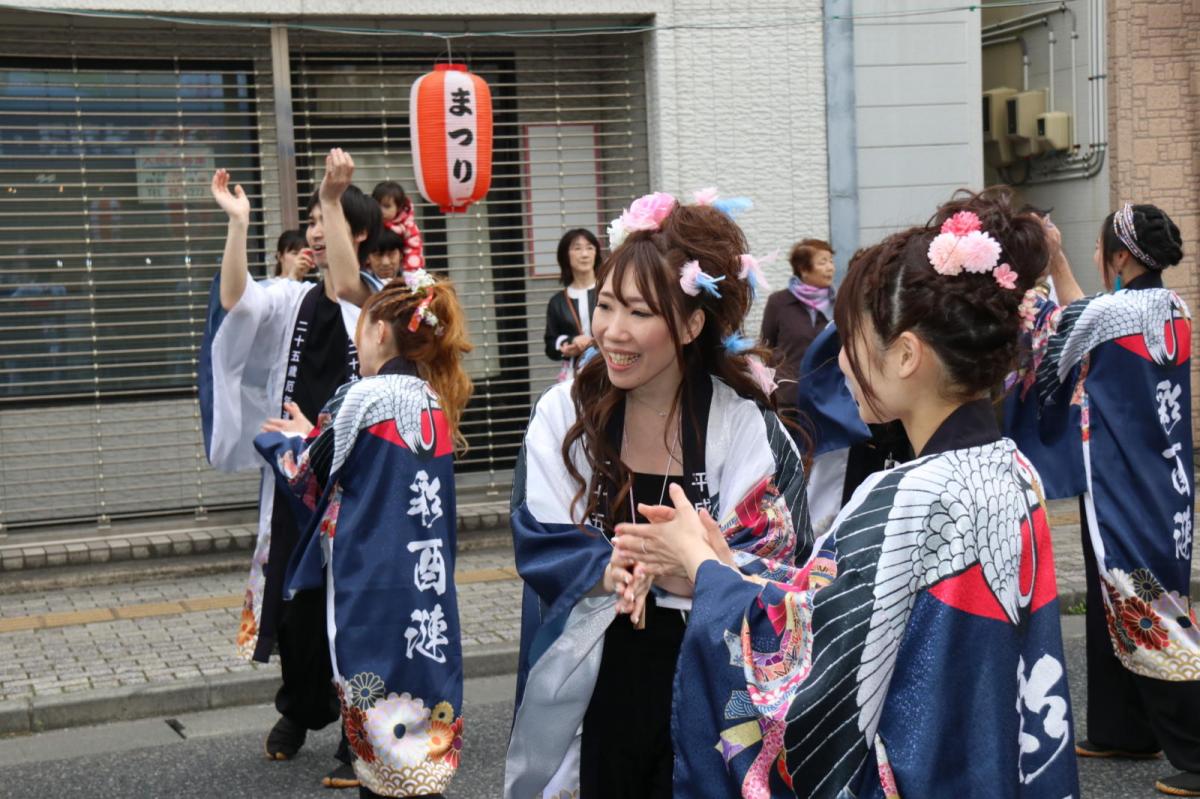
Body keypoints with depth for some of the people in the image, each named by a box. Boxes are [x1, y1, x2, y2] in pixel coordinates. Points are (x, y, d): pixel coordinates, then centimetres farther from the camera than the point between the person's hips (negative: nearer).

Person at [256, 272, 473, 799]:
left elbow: (310, 475, -2)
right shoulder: (436, 403, 7)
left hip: (373, 582, -7)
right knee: (419, 689, 13)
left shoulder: (366, 398, -14)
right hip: (427, 580, 7)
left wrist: (291, 438, 19)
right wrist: (312, 435, 24)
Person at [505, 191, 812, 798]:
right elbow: (539, 544, -7)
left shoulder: (746, 425, -10)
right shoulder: (564, 413, -4)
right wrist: (608, 570, -27)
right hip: (599, 681, 2)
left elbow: (762, 563, -14)